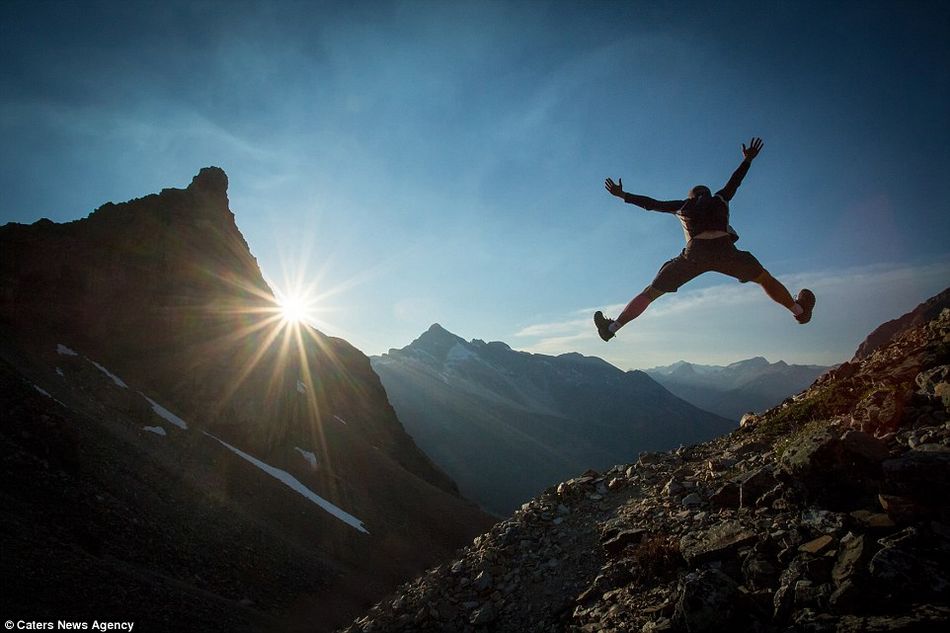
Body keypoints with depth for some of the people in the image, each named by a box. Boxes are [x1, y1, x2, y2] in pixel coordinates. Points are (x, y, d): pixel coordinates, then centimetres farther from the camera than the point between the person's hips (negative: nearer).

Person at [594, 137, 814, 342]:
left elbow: (652, 203, 27)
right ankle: (799, 310, 34)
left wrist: (623, 195, 37)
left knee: (650, 292, 2)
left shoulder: (683, 206, 25)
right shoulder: (720, 199, 29)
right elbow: (735, 181, 43)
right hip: (725, 250, 1)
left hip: (695, 253, -1)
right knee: (765, 278, 26)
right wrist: (747, 160, 61)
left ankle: (613, 326, -4)